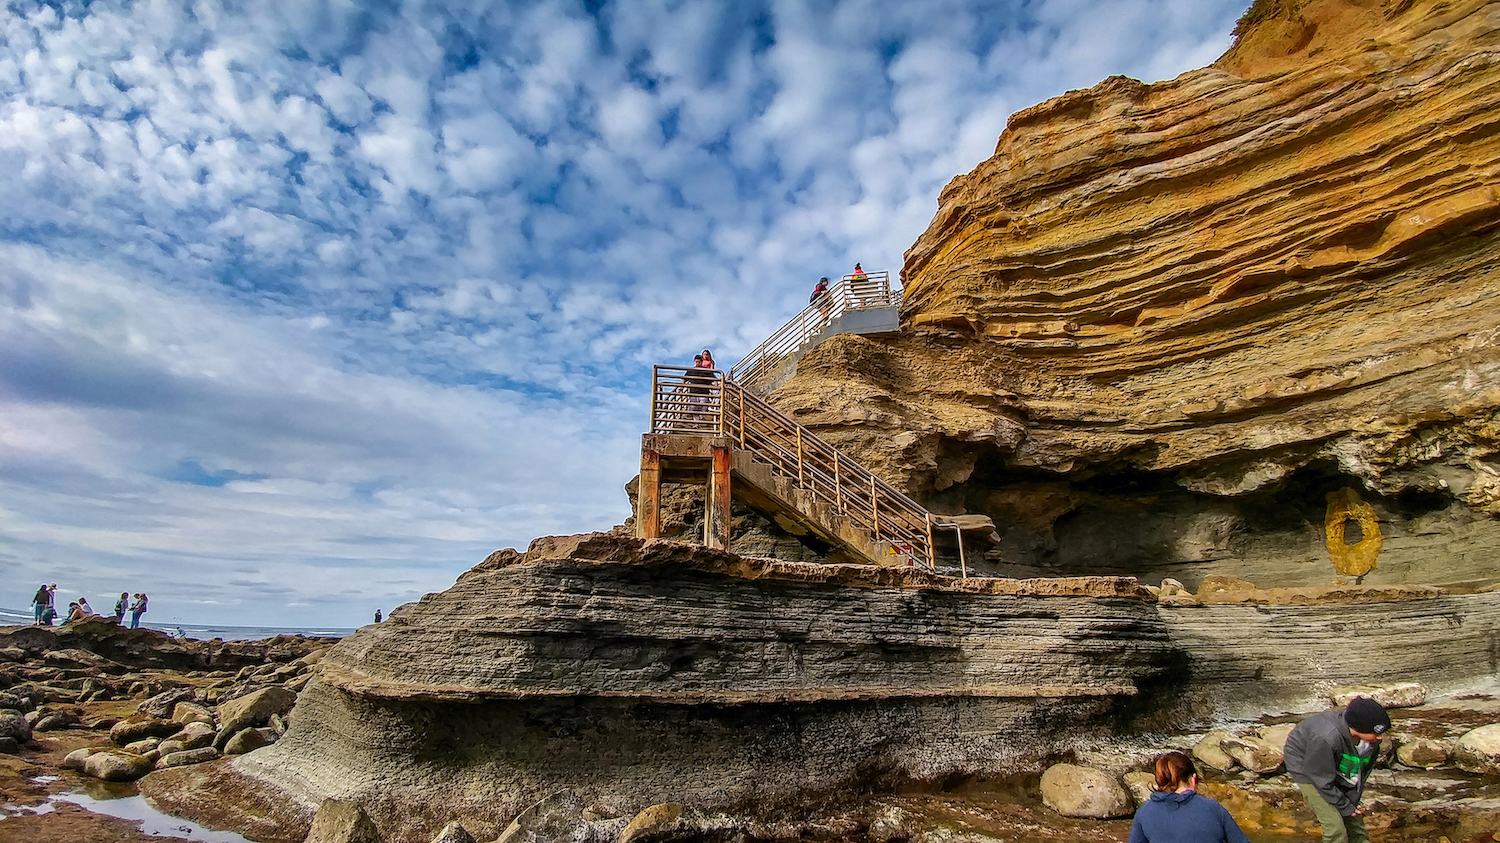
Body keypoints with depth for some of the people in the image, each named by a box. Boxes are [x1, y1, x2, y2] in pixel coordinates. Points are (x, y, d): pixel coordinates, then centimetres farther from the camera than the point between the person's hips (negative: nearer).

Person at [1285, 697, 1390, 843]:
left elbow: (1363, 770, -2)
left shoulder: (1371, 738, -20)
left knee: (1355, 820, 9)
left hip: (1337, 768, 7)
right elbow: (1322, 779, -26)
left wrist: (1352, 801, -3)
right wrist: (1345, 807, -15)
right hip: (1307, 768, -7)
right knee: (1335, 827, -11)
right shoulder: (1326, 738, -41)